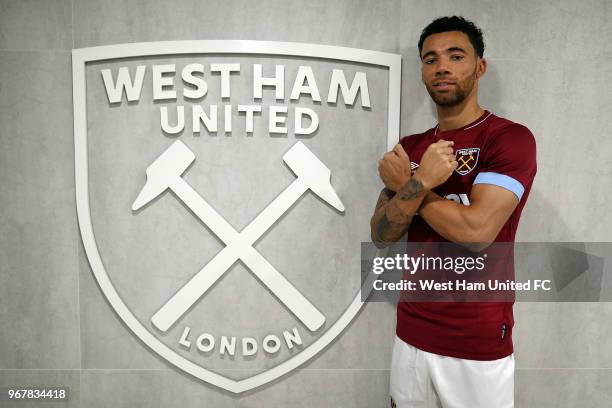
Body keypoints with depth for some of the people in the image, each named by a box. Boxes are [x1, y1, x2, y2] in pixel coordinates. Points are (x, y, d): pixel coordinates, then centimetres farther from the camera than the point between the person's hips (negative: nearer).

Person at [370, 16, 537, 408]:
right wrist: (421, 181, -18)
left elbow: (475, 231, -23)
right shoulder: (410, 147, 6)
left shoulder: (511, 138, -10)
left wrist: (404, 183, -10)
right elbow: (381, 235, -2)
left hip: (478, 345, -5)